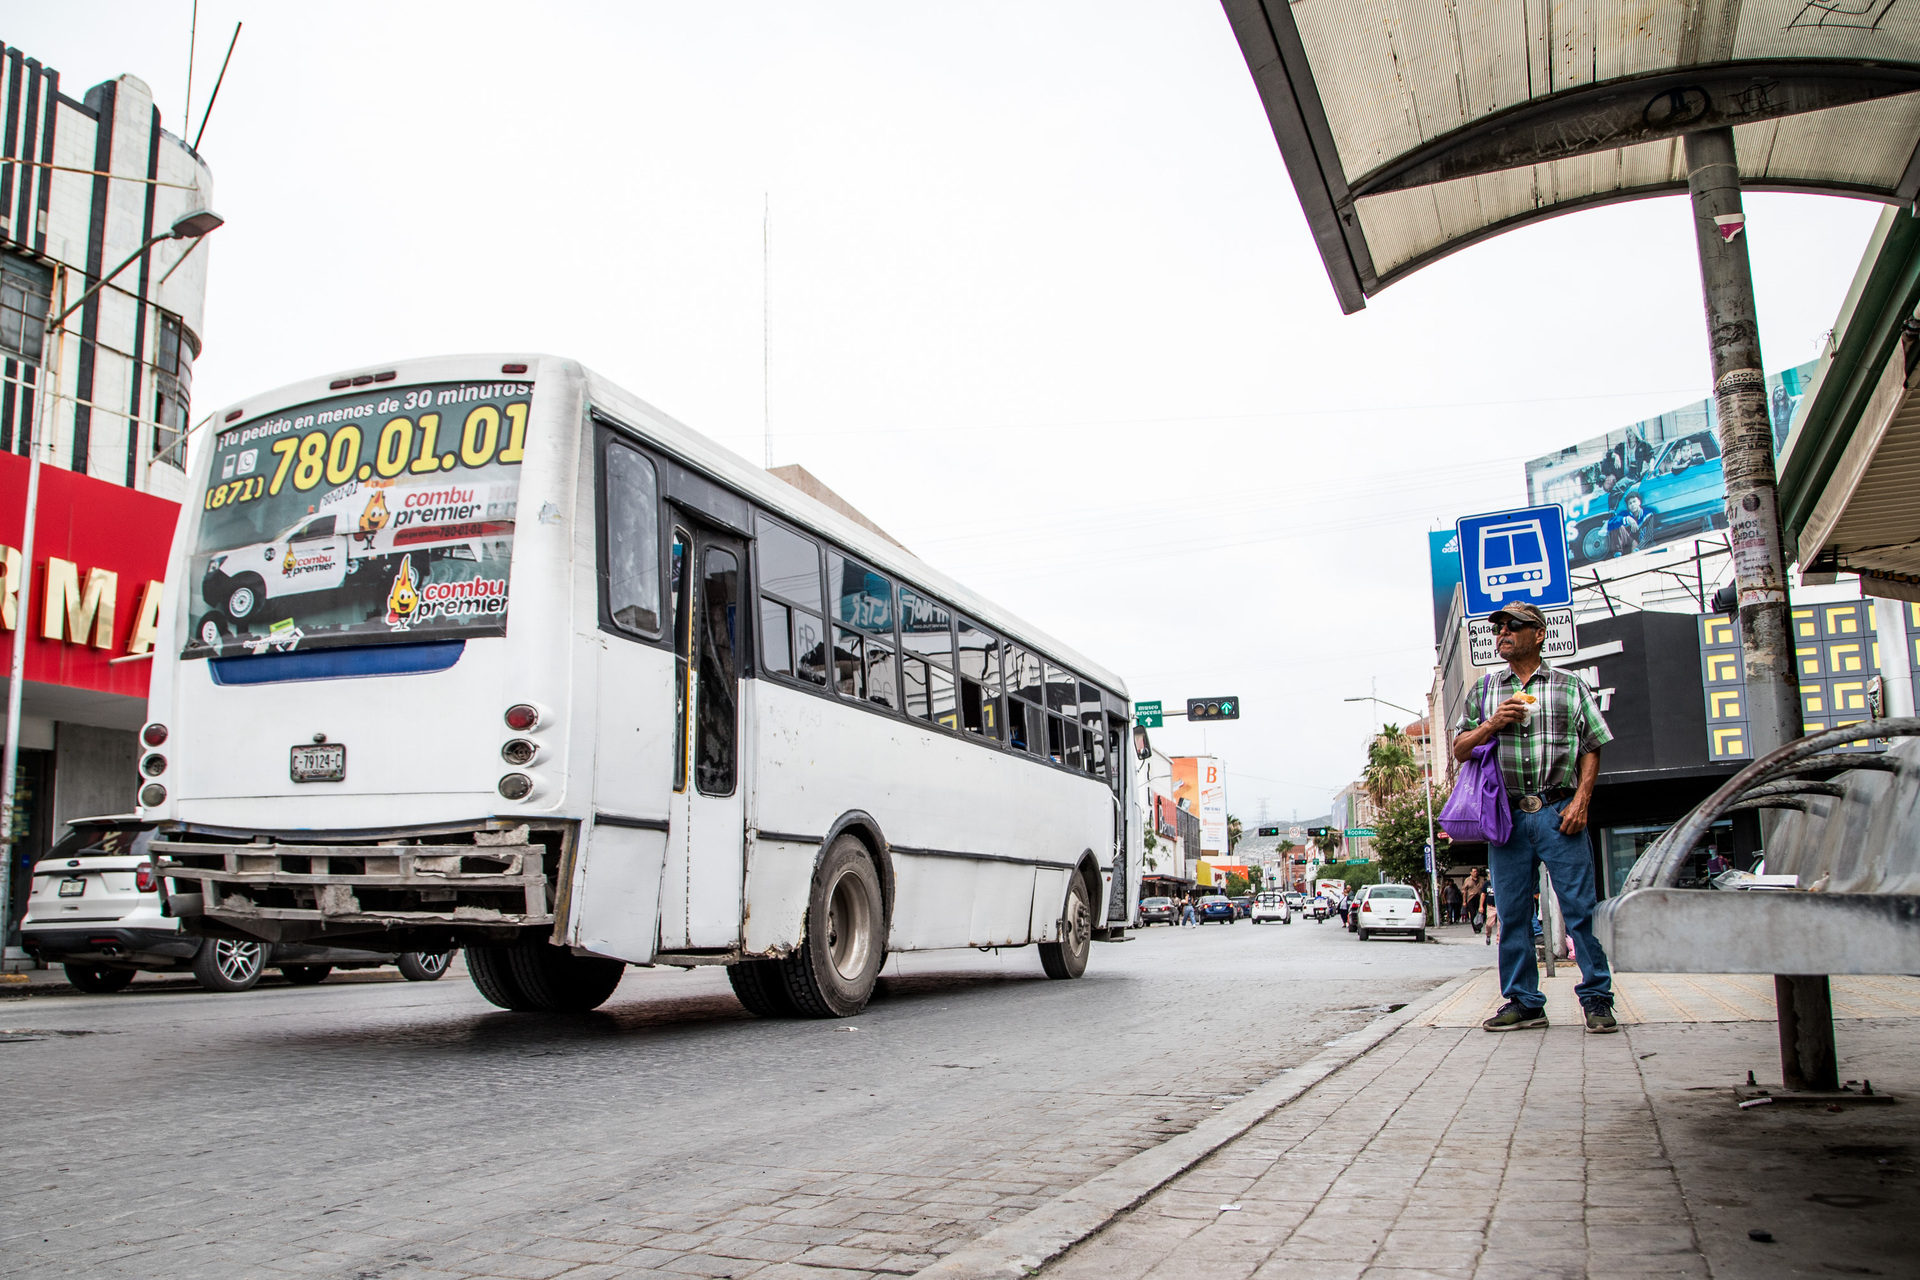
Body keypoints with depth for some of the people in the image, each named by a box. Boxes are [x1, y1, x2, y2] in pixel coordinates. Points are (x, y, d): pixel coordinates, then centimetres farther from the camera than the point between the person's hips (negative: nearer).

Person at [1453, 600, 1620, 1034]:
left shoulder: (1571, 686, 10)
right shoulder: (1484, 690, 15)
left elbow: (1592, 748, 6)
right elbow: (1460, 750, 14)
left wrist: (1580, 802, -7)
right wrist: (1490, 726, -5)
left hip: (1559, 813, -2)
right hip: (1507, 815, 2)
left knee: (1580, 906, -4)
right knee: (1512, 913, 3)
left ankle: (1597, 999, 6)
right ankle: (1523, 1002, 11)